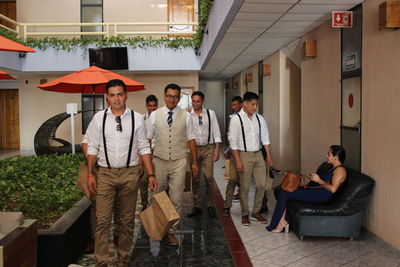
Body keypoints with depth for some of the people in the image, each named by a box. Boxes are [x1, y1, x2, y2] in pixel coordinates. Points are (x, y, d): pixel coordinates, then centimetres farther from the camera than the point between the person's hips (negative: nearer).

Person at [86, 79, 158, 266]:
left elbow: (144, 148, 2)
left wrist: (151, 174, -2)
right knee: (102, 221, 0)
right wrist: (90, 174, 1)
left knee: (127, 220, 11)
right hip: (105, 174, 0)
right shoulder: (99, 118, 0)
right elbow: (92, 148, 4)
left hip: (130, 174, 0)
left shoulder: (137, 118, -1)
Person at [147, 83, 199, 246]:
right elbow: (147, 139, 4)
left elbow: (191, 140, 5)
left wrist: (195, 162, 5)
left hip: (178, 162, 0)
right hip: (159, 161, 1)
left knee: (176, 200, 2)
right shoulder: (154, 115, 2)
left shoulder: (186, 116, 1)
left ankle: (171, 231, 16)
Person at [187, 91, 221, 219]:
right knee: (195, 178, 6)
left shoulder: (210, 113, 2)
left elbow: (216, 132, 3)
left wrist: (217, 150, -2)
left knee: (209, 177, -5)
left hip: (208, 148, -1)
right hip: (193, 148, 1)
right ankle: (196, 207, 17)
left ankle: (210, 205, 10)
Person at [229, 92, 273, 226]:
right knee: (245, 187, 3)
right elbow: (233, 141, -11)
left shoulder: (260, 118, 5)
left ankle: (256, 212, 23)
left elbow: (265, 138, 11)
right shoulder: (236, 119, -9)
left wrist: (268, 156, 7)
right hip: (244, 155, -5)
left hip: (258, 154, 5)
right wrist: (237, 160, -15)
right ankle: (245, 214, 19)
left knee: (261, 185, 7)